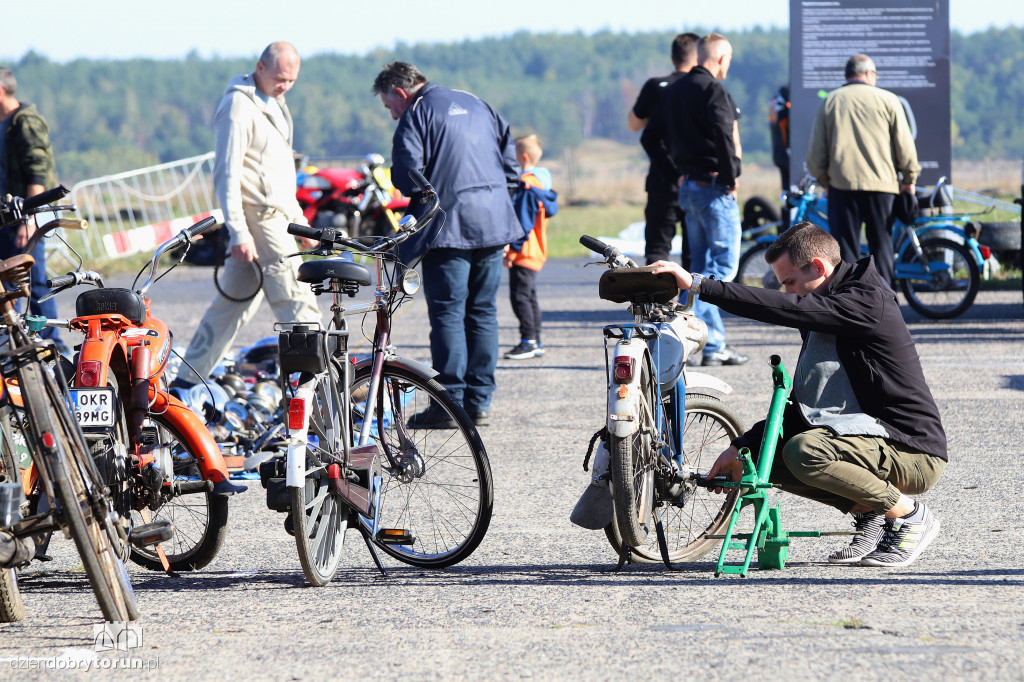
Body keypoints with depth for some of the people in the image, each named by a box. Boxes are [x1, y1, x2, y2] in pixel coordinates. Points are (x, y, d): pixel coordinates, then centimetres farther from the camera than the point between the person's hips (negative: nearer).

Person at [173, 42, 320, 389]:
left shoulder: (272, 104, 18)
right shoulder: (238, 106, -13)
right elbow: (226, 175, -17)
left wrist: (298, 218, 25)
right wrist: (239, 233, -21)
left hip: (277, 214, 10)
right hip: (261, 219, -10)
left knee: (233, 303, 10)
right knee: (297, 302, -8)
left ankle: (186, 382, 14)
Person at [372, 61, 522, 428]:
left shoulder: (415, 117, -4)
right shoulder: (475, 104, 17)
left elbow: (406, 178, -12)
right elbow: (509, 153, 17)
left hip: (450, 228, -6)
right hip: (494, 224, 6)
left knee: (448, 312, -4)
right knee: (483, 312, 10)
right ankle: (479, 403, 10)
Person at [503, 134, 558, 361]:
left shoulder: (527, 185, -15)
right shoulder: (541, 180, 15)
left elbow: (524, 221, -20)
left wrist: (513, 248, -20)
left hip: (525, 253, -10)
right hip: (536, 253, 10)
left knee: (519, 295, -9)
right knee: (529, 296, 15)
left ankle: (528, 341, -10)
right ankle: (536, 342, 18)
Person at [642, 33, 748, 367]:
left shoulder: (673, 91, 14)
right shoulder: (714, 90, -12)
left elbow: (649, 138, 17)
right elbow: (723, 135, -26)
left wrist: (675, 175, 15)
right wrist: (731, 176, -15)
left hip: (687, 188, 8)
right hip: (715, 188, -8)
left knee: (704, 267, 11)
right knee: (723, 264, -4)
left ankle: (714, 345, 11)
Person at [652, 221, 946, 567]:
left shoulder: (867, 300, -16)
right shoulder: (821, 321, 14)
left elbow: (785, 309, -28)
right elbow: (803, 405, 16)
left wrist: (699, 285, -29)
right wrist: (742, 447, 5)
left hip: (914, 452, -9)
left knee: (804, 452, -31)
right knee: (764, 455, 3)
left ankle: (910, 515, -12)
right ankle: (869, 514, 7)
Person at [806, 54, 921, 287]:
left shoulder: (829, 102, 9)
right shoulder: (887, 100, 4)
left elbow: (816, 151, 7)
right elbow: (904, 145, 3)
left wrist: (823, 179, 20)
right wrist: (909, 179, 14)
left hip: (841, 185, 1)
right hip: (881, 184, -1)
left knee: (845, 249, 2)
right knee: (881, 247, 5)